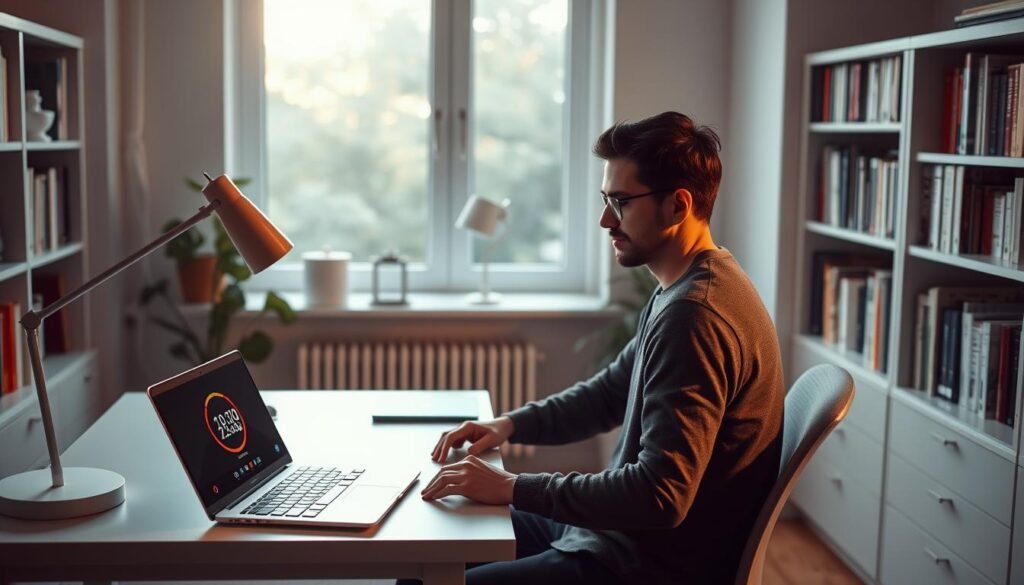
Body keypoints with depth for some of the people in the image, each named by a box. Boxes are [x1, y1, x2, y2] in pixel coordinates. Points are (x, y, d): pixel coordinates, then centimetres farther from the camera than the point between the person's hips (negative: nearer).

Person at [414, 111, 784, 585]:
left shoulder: (693, 315, -26)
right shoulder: (683, 291, 8)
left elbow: (661, 496, -31)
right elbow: (608, 393, 18)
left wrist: (512, 488, -24)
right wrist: (511, 424, 3)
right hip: (625, 535, 10)